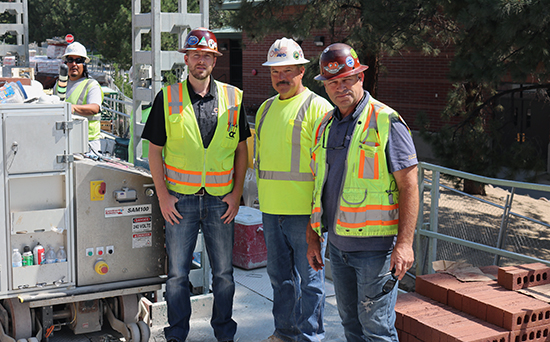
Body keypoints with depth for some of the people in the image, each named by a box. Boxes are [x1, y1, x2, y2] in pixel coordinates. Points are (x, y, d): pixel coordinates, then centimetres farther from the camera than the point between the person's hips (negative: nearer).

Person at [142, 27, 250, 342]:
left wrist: (236, 193, 0)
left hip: (221, 199, 1)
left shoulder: (233, 98, 3)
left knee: (224, 274, 10)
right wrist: (163, 195, -5)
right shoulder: (168, 98, 0)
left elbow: (241, 149, 8)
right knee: (177, 274, 7)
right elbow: (155, 150, 2)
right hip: (180, 199, -1)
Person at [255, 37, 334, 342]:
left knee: (309, 277, 2)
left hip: (303, 211, -7)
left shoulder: (318, 108, -6)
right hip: (271, 209, 7)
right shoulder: (266, 108, 15)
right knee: (280, 275, 17)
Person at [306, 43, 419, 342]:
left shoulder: (386, 122, -10)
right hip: (337, 244, 7)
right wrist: (312, 237, 16)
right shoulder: (325, 125, 11)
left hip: (375, 246, -7)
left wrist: (404, 243, -19)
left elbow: (409, 186, -13)